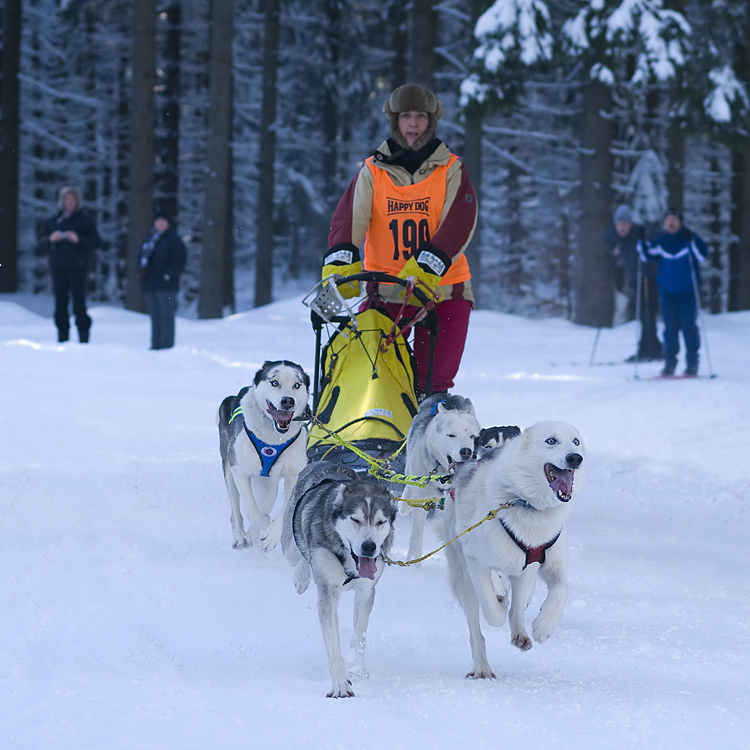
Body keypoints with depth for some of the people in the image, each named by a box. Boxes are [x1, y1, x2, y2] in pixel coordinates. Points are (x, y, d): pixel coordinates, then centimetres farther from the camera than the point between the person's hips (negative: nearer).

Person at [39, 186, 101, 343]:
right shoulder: (53, 220, 14)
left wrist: (78, 239, -15)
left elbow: (95, 242, -1)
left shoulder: (85, 220, 3)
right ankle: (62, 336, 9)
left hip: (78, 267, -4)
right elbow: (42, 240, 16)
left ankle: (84, 336, -6)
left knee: (78, 302, -9)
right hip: (58, 268, 4)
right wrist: (51, 239, -5)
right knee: (60, 303, 3)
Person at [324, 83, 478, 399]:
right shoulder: (372, 172, 7)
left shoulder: (452, 171, 4)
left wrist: (425, 269, -25)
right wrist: (339, 264, -25)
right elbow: (349, 218, -5)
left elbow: (459, 225, -10)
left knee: (433, 378, -7)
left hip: (442, 288, -1)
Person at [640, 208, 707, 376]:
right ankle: (669, 364, 5)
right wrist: (643, 245, -2)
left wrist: (692, 240, -26)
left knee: (689, 326, -4)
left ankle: (692, 364, 2)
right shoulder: (661, 241, 8)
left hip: (688, 291, -3)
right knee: (670, 327, 1)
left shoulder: (689, 238, -2)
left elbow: (702, 255, -15)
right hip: (667, 291, 3)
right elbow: (647, 256, 16)